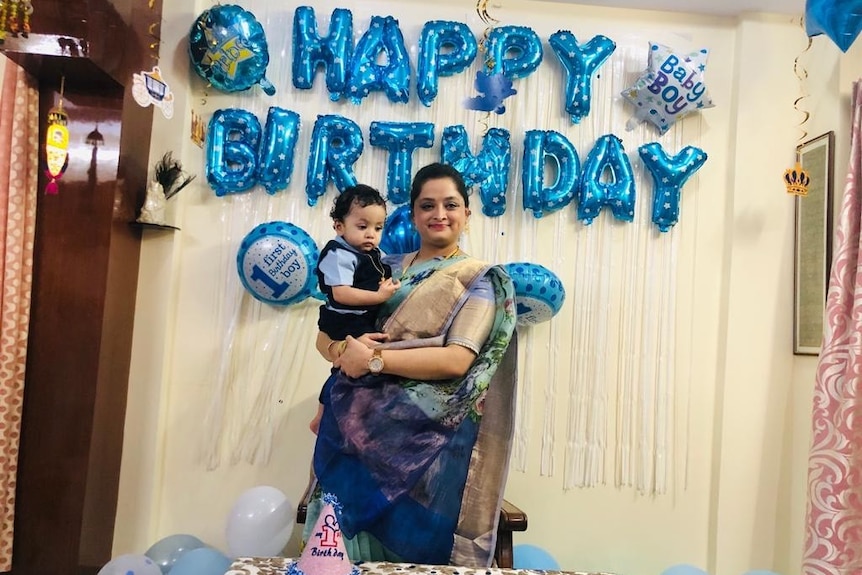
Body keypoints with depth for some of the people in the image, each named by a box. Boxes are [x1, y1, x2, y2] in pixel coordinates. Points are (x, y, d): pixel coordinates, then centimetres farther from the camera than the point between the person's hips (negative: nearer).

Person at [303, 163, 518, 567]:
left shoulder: (479, 280, 1)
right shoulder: (386, 269, 16)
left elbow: (457, 360, -15)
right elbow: (325, 335, 14)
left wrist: (374, 359, -18)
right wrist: (344, 349, -11)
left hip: (426, 434, -4)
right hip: (357, 421, 4)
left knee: (408, 544, -9)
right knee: (343, 540, -7)